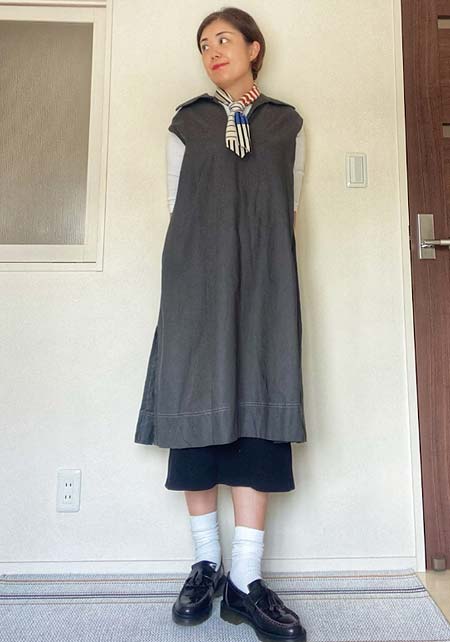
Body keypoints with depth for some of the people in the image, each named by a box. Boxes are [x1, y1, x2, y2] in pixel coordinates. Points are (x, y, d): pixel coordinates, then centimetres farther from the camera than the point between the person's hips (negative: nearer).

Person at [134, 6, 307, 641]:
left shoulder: (287, 123, 18)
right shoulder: (187, 121, 17)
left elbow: (290, 207, 13)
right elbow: (177, 203, 10)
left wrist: (256, 253, 1)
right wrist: (214, 256, -1)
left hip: (263, 277, 1)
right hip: (196, 276, 0)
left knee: (258, 405, -7)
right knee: (198, 402, -5)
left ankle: (246, 580, -1)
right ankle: (206, 564, 8)